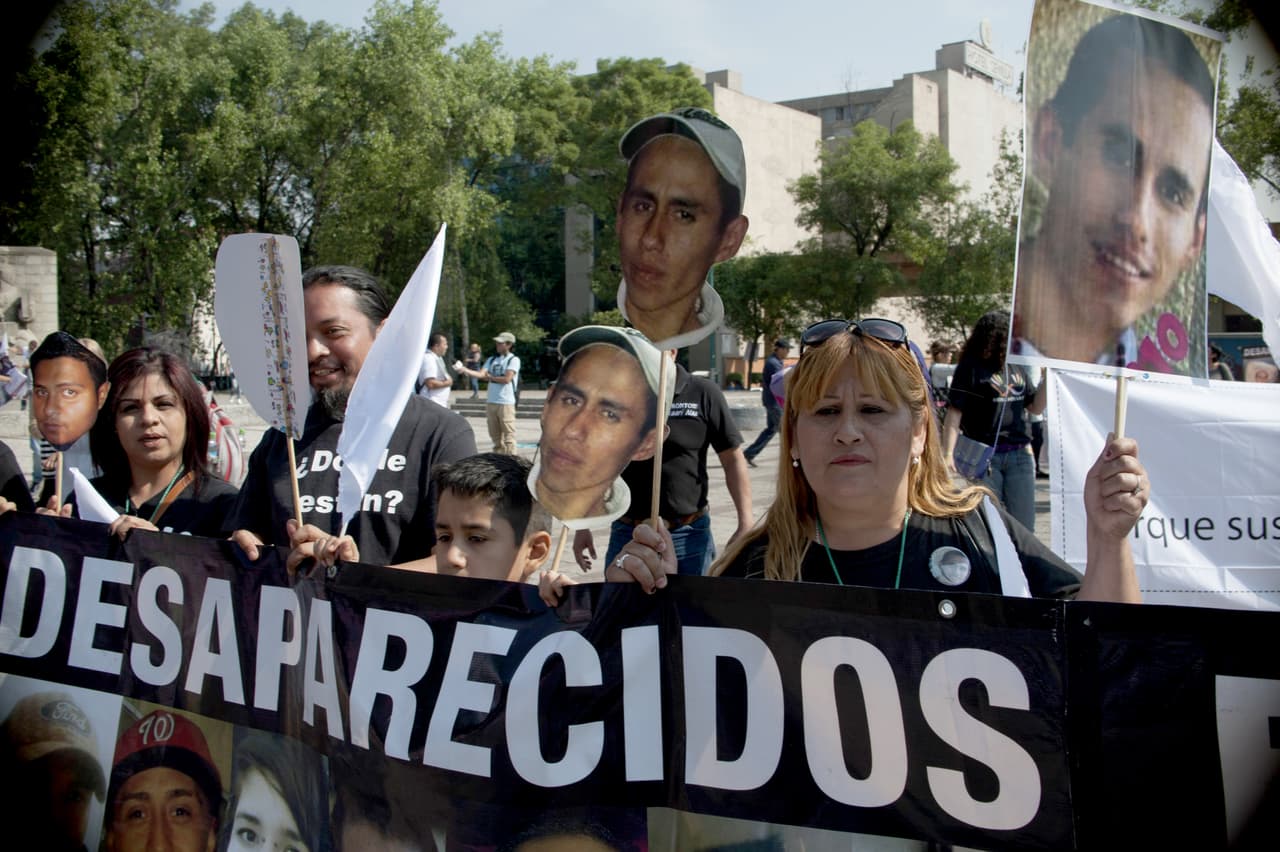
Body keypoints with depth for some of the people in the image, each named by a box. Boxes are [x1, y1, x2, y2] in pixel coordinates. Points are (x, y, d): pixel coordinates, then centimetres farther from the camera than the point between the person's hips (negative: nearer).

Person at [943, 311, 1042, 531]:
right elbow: (954, 412, -9)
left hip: (1020, 454, 5)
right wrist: (947, 452, -18)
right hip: (984, 455, -5)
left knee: (1022, 525, 6)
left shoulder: (1018, 366, 11)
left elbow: (1035, 408, 16)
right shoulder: (971, 367, -5)